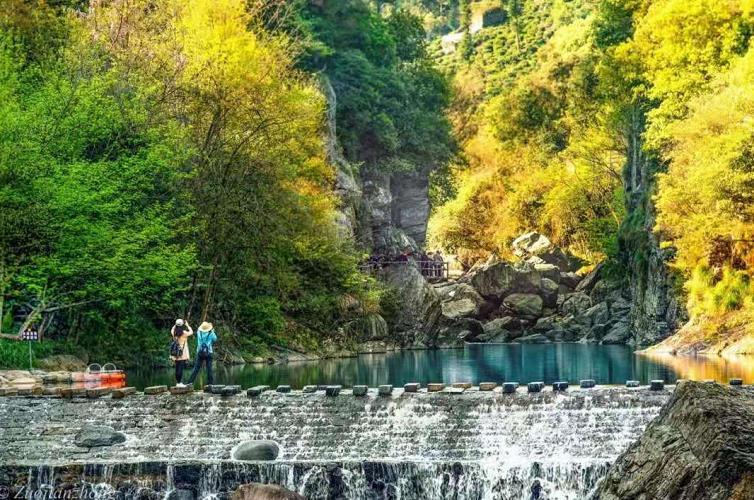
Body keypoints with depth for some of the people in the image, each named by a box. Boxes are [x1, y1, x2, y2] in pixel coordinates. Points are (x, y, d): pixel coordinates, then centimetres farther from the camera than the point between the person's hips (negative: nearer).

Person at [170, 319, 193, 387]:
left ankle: (177, 383, 12)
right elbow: (191, 332, 6)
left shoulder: (174, 333, 2)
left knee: (177, 368, 9)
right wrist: (187, 325, 13)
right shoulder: (184, 333, -11)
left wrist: (175, 324, 20)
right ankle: (180, 383, -8)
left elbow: (172, 330, 27)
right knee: (181, 368, -6)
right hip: (183, 353, -5)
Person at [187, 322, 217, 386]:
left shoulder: (199, 332, -3)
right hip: (208, 353, -2)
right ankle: (210, 382, 5)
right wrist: (212, 331, 16)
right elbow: (215, 339, 9)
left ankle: (190, 381, -2)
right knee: (209, 369, 4)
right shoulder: (211, 334, -8)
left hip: (200, 352, 2)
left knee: (196, 368, 3)